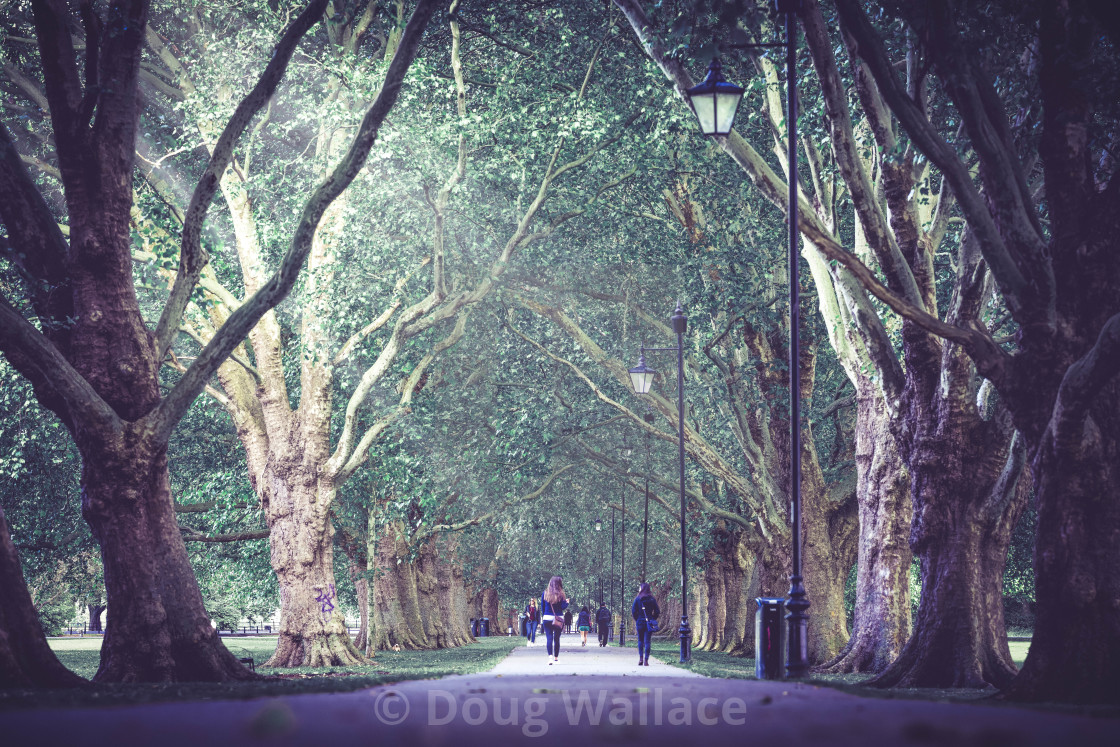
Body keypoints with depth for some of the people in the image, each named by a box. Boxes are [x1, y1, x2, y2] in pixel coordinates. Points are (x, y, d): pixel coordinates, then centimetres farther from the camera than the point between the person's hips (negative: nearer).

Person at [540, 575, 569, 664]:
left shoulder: (545, 594, 2)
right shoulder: (561, 594, -6)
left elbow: (542, 606, 7)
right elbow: (563, 607, -8)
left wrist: (543, 616, 17)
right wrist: (567, 602, 12)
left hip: (547, 618, 1)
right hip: (558, 619, -1)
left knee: (549, 637, -5)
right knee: (557, 638, 12)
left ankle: (550, 656, -23)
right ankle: (556, 657, 20)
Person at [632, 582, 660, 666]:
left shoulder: (637, 599, -5)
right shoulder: (652, 599, 1)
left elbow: (633, 611, -7)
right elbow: (657, 611, 0)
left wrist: (637, 620, 4)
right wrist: (652, 620, 8)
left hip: (640, 622, -1)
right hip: (649, 623, 1)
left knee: (640, 640, 14)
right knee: (647, 641, 3)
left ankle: (641, 658, 2)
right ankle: (646, 660, -3)